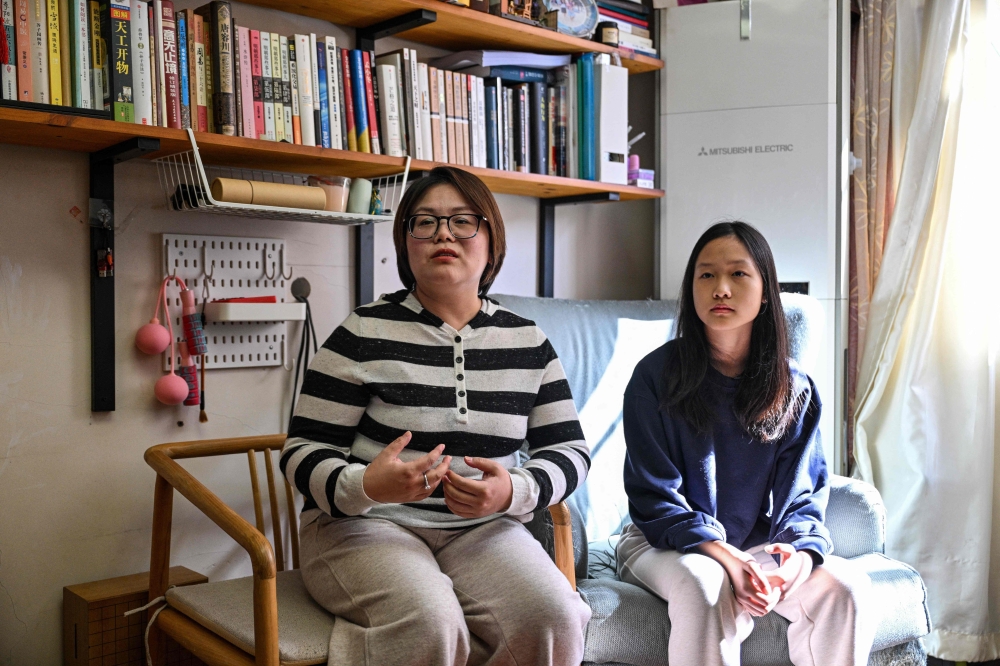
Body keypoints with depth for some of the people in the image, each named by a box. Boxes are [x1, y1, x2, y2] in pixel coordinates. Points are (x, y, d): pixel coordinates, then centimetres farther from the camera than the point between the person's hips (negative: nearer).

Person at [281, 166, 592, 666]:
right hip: (365, 524, -3)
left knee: (555, 619, -23)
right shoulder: (364, 333, -3)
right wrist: (366, 487, -25)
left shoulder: (528, 343, 8)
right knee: (429, 624, -33)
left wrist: (515, 491, -13)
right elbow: (304, 452, -3)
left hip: (480, 529, 4)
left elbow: (569, 448, 9)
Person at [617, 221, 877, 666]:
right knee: (706, 584, -36)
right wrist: (727, 557, -26)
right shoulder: (656, 375, -10)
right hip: (665, 543, -3)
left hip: (759, 545, 4)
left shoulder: (794, 389, 1)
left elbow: (803, 496, 2)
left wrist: (802, 553, -21)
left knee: (847, 586, -22)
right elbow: (653, 496, -12)